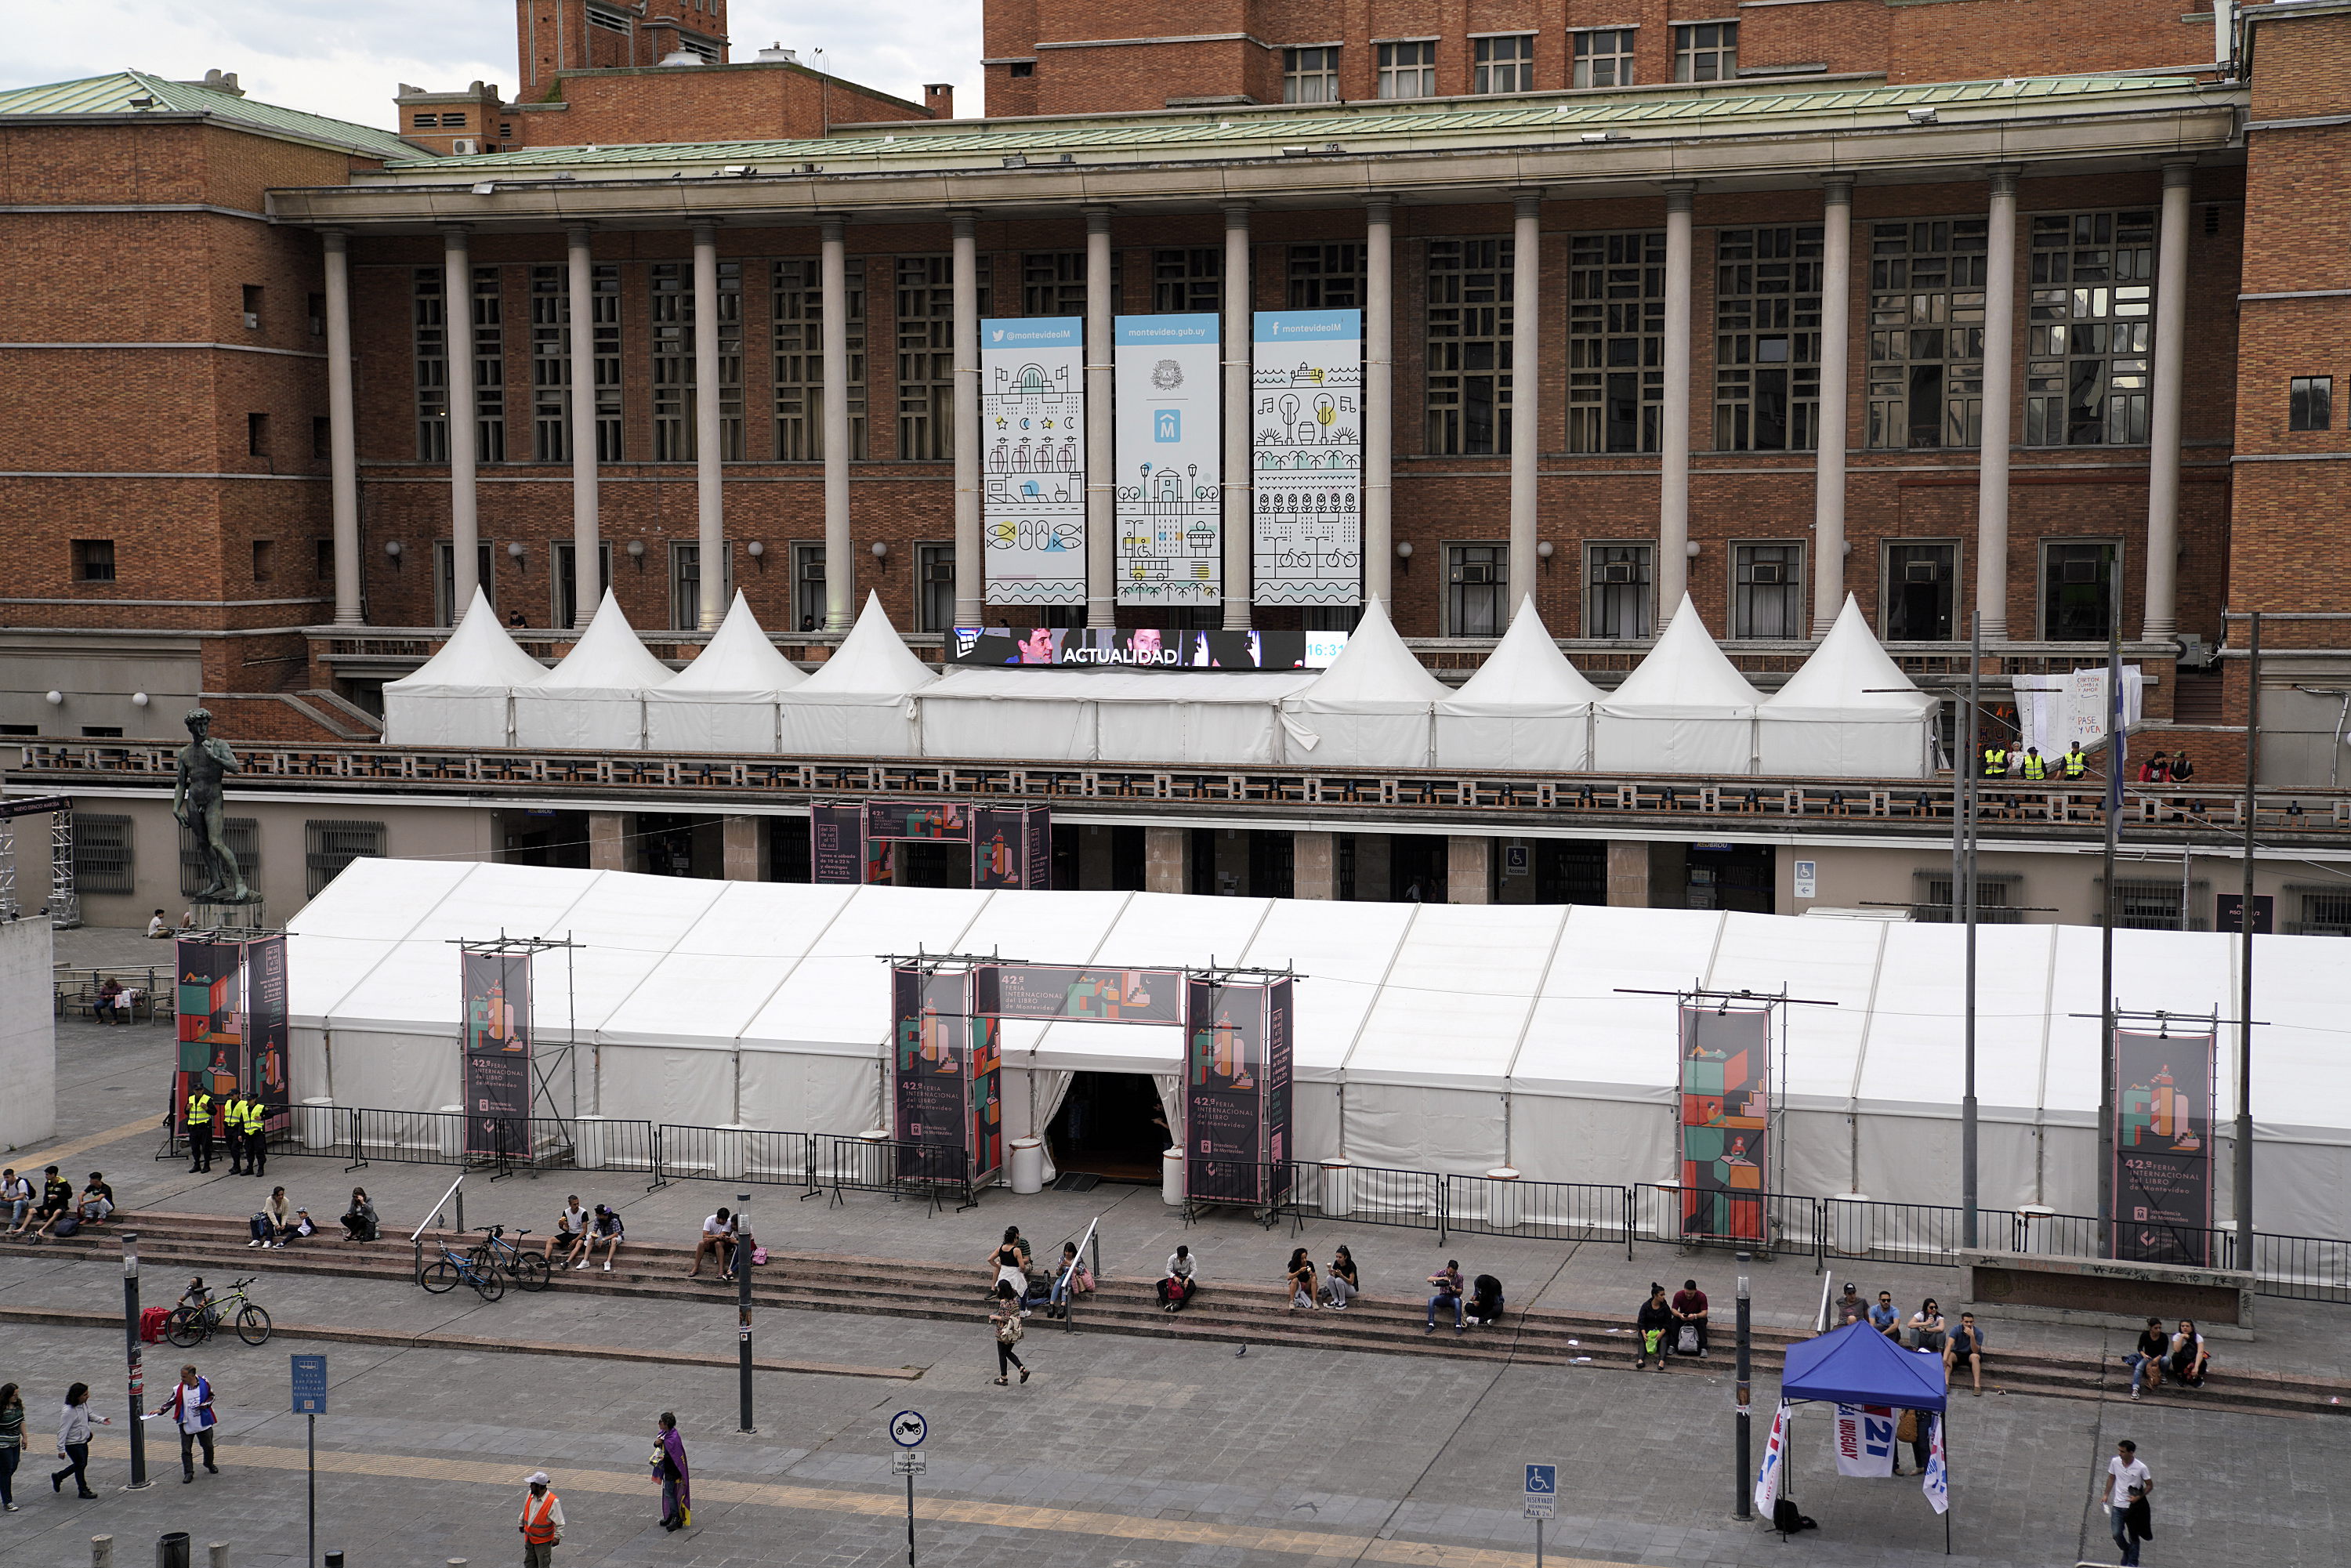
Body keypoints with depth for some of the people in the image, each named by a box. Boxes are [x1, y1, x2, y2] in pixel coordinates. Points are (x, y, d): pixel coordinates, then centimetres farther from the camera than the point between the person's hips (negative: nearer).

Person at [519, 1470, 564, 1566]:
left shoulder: (553, 1501, -23)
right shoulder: (529, 1495, -3)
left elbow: (559, 1522, -19)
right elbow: (525, 1511, 16)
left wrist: (557, 1537, -24)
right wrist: (521, 1524, 26)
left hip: (543, 1541, -6)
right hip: (529, 1539, 6)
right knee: (529, 1564, 17)